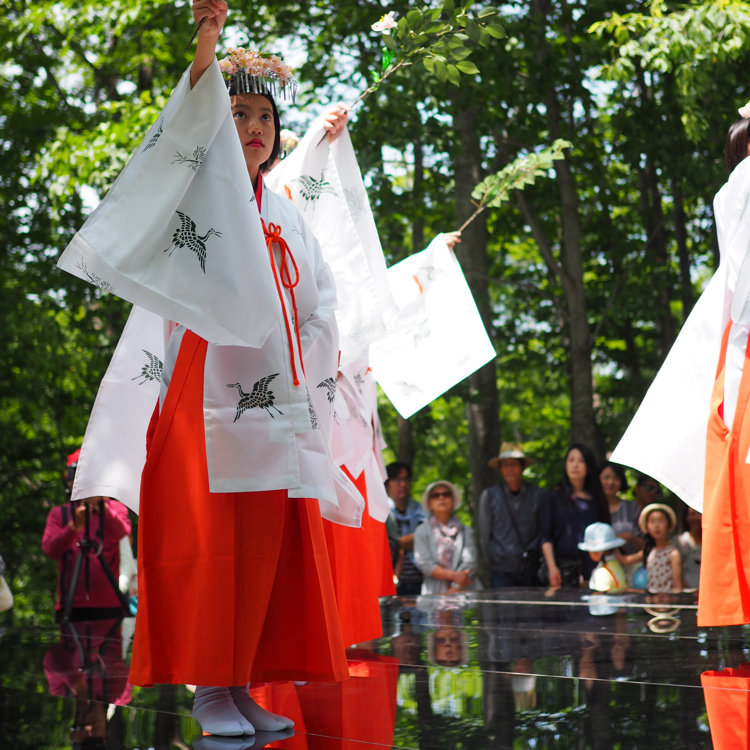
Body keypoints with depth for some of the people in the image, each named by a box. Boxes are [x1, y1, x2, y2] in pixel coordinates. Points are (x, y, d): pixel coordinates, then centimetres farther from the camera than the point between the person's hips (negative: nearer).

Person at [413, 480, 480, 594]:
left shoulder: (466, 531, 15)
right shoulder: (422, 531, 14)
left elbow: (470, 562, 3)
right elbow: (424, 563, 2)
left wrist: (454, 589, -10)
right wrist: (452, 575, -10)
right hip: (434, 593, -1)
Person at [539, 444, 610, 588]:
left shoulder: (597, 499, 14)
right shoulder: (553, 498, 9)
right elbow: (546, 537, 4)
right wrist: (552, 567, -7)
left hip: (593, 566, 1)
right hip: (565, 566, -1)